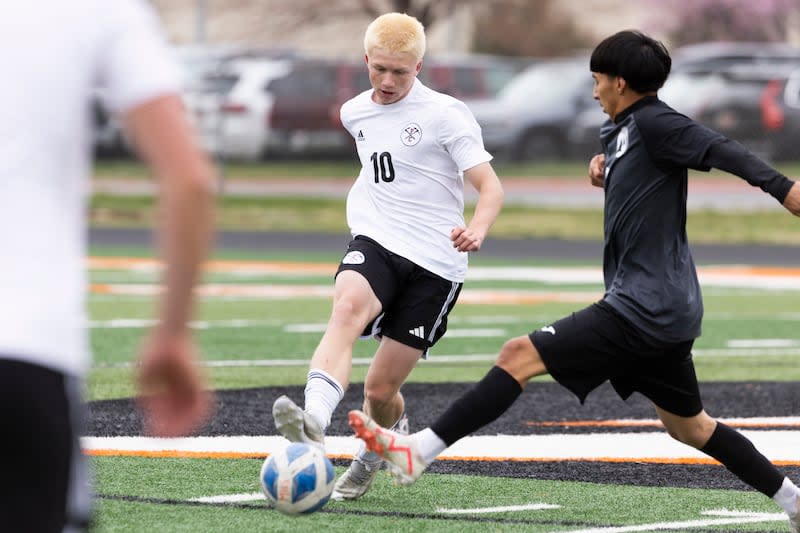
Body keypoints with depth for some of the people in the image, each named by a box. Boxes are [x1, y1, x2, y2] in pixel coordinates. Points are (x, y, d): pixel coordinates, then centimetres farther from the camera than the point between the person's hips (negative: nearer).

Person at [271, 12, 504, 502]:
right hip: (374, 242, 3)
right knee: (347, 309, -33)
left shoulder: (445, 114, -5)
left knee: (380, 390, -2)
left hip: (434, 263, -3)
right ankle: (314, 423, -55)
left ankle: (377, 453, 34)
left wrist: (477, 230, -31)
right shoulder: (356, 113, 12)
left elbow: (491, 188, -12)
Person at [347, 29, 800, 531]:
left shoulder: (653, 122, -12)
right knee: (689, 426, 21)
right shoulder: (623, 129, 16)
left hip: (642, 310, -10)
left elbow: (724, 151, -22)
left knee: (518, 356, -12)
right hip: (671, 313, 10)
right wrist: (606, 170, 7)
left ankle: (417, 451, -16)